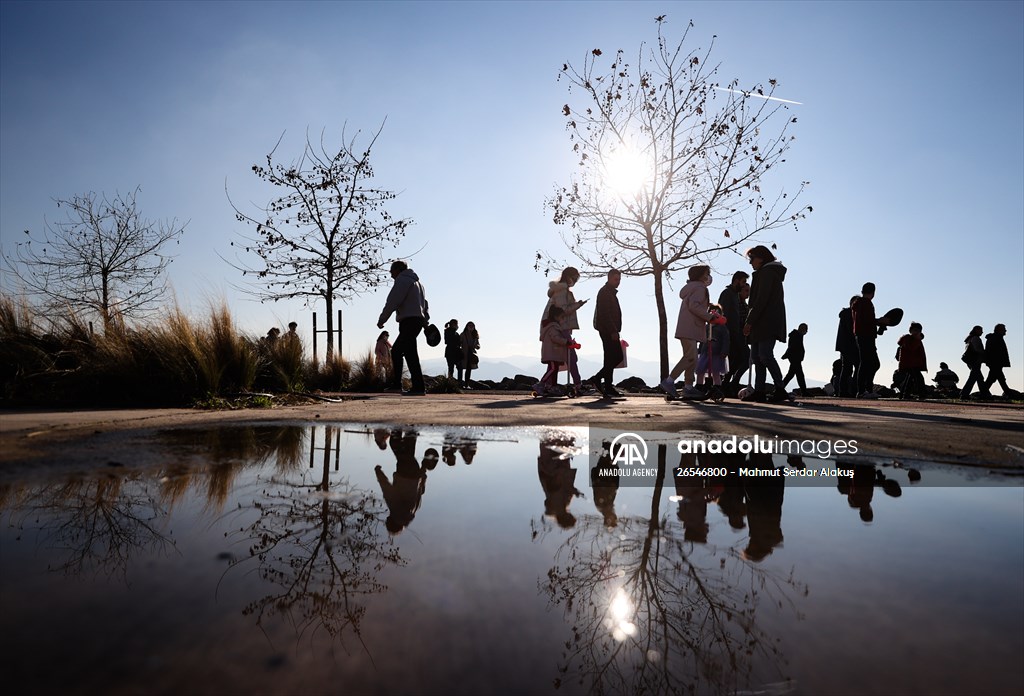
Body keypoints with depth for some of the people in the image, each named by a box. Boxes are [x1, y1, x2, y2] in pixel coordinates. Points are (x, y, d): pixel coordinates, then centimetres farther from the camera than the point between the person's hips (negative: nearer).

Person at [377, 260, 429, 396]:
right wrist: (426, 321, 17)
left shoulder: (402, 280, -4)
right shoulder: (417, 282, 27)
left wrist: (381, 320, -4)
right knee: (396, 351, 16)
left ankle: (418, 387, -17)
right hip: (418, 320, 10)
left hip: (409, 321, -10)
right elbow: (425, 304, 24)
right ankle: (396, 384, 18)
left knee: (410, 354, -13)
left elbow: (392, 302, -11)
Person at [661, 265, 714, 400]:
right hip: (689, 329, -11)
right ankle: (669, 381, -21)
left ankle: (688, 388, 6)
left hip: (687, 329, 11)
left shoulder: (691, 288, 27)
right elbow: (694, 306, -17)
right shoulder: (699, 287, -4)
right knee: (690, 357, -17)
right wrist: (709, 317, -14)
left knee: (691, 358, 8)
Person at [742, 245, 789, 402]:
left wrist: (750, 321, -18)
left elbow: (761, 299, -16)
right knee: (757, 356, 6)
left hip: (767, 323, -10)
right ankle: (759, 391, 5)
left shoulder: (767, 272, -6)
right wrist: (751, 321, 18)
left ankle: (779, 389, -14)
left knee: (765, 355, -14)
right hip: (762, 324, 10)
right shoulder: (771, 272, 26)